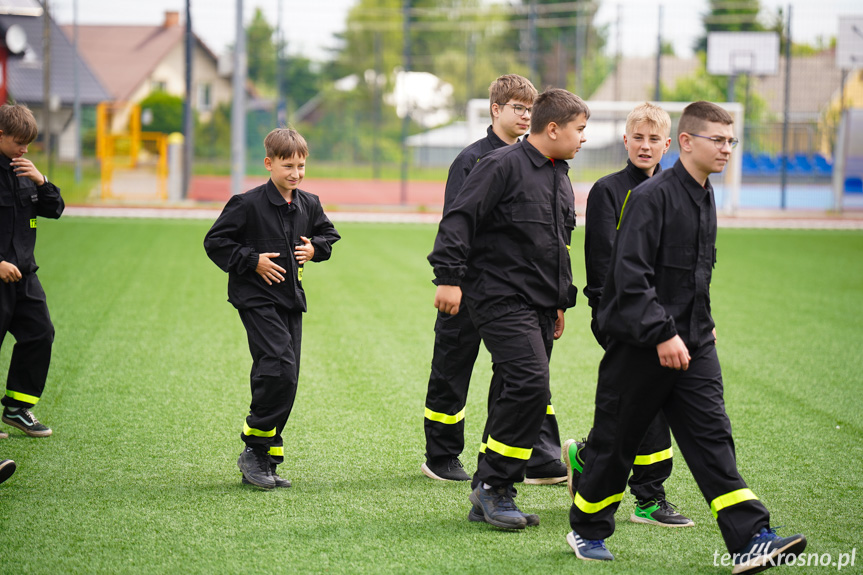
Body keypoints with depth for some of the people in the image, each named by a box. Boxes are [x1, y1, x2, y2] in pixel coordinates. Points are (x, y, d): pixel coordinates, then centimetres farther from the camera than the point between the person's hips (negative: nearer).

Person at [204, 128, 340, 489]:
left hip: (291, 299, 7)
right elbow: (215, 242, -7)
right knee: (279, 369, -20)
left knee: (284, 378, 5)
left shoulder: (309, 205, 9)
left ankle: (266, 460, 12)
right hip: (257, 299, -7)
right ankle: (254, 450, -7)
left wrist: (315, 248, 5)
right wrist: (253, 261, -14)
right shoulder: (248, 204, -10)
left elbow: (328, 234, 26)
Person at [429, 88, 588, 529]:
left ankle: (488, 498, 13)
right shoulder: (502, 166, -10)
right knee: (530, 383, -20)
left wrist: (561, 302, 28)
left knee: (515, 395, 8)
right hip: (501, 298, -9)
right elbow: (459, 218, -14)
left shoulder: (560, 178, 18)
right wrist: (449, 277, -20)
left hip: (539, 307, 9)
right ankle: (494, 486, -10)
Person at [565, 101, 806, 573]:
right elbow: (631, 275, -21)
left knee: (712, 436, -3)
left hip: (692, 343, 7)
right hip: (639, 344, -7)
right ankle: (587, 530, 24)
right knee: (616, 440, 6)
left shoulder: (705, 199, 12)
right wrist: (662, 333, -24)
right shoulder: (652, 197, -15)